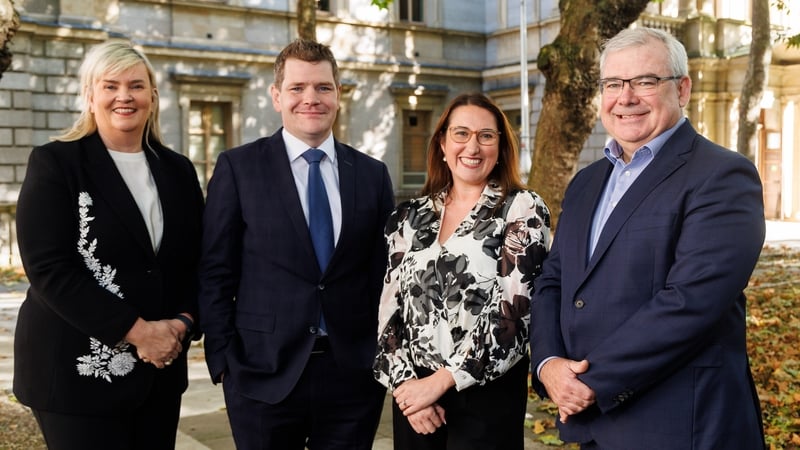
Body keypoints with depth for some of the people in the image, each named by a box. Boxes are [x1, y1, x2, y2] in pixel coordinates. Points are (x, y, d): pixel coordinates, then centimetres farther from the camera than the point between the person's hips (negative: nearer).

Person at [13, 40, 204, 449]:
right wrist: (136, 330, -17)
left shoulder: (178, 170, 10)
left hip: (160, 367, 5)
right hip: (77, 370, -4)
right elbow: (49, 268, -13)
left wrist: (181, 323, -8)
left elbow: (197, 261, 11)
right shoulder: (54, 163, -4)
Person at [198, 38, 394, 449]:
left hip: (353, 374, 2)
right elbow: (215, 273, -1)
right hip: (264, 375, -2)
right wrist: (223, 361, -6)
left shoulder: (372, 174, 6)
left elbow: (386, 274, 8)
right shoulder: (238, 167, -1)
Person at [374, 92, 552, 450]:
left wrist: (441, 380, -15)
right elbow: (389, 307, 6)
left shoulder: (523, 209, -5)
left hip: (488, 394, -3)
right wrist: (404, 381, -8)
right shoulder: (410, 217, 7)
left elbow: (513, 310, -13)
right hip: (413, 395, 4)